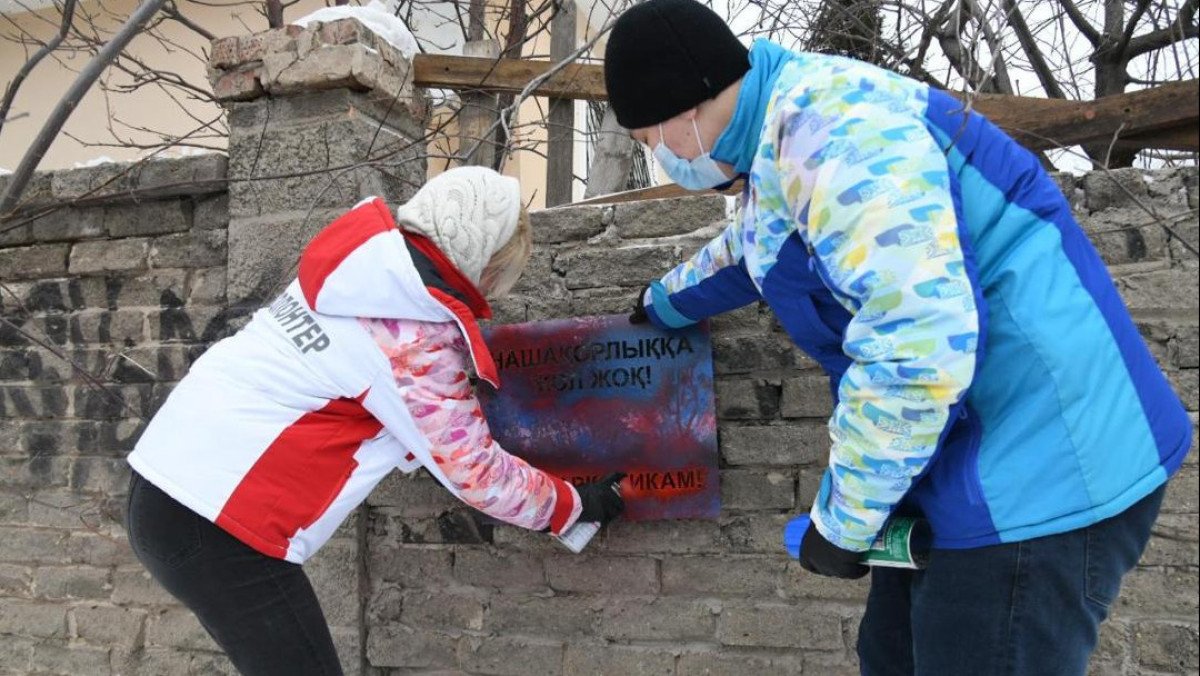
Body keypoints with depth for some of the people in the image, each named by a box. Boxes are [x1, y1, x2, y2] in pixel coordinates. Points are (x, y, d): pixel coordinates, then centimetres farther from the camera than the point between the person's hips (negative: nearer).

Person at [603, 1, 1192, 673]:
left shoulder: (830, 123, -24)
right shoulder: (787, 128, 10)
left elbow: (917, 345, -32)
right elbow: (746, 254, 33)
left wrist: (841, 520, -18)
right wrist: (661, 303, 50)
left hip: (1044, 471, -10)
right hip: (974, 464, 10)